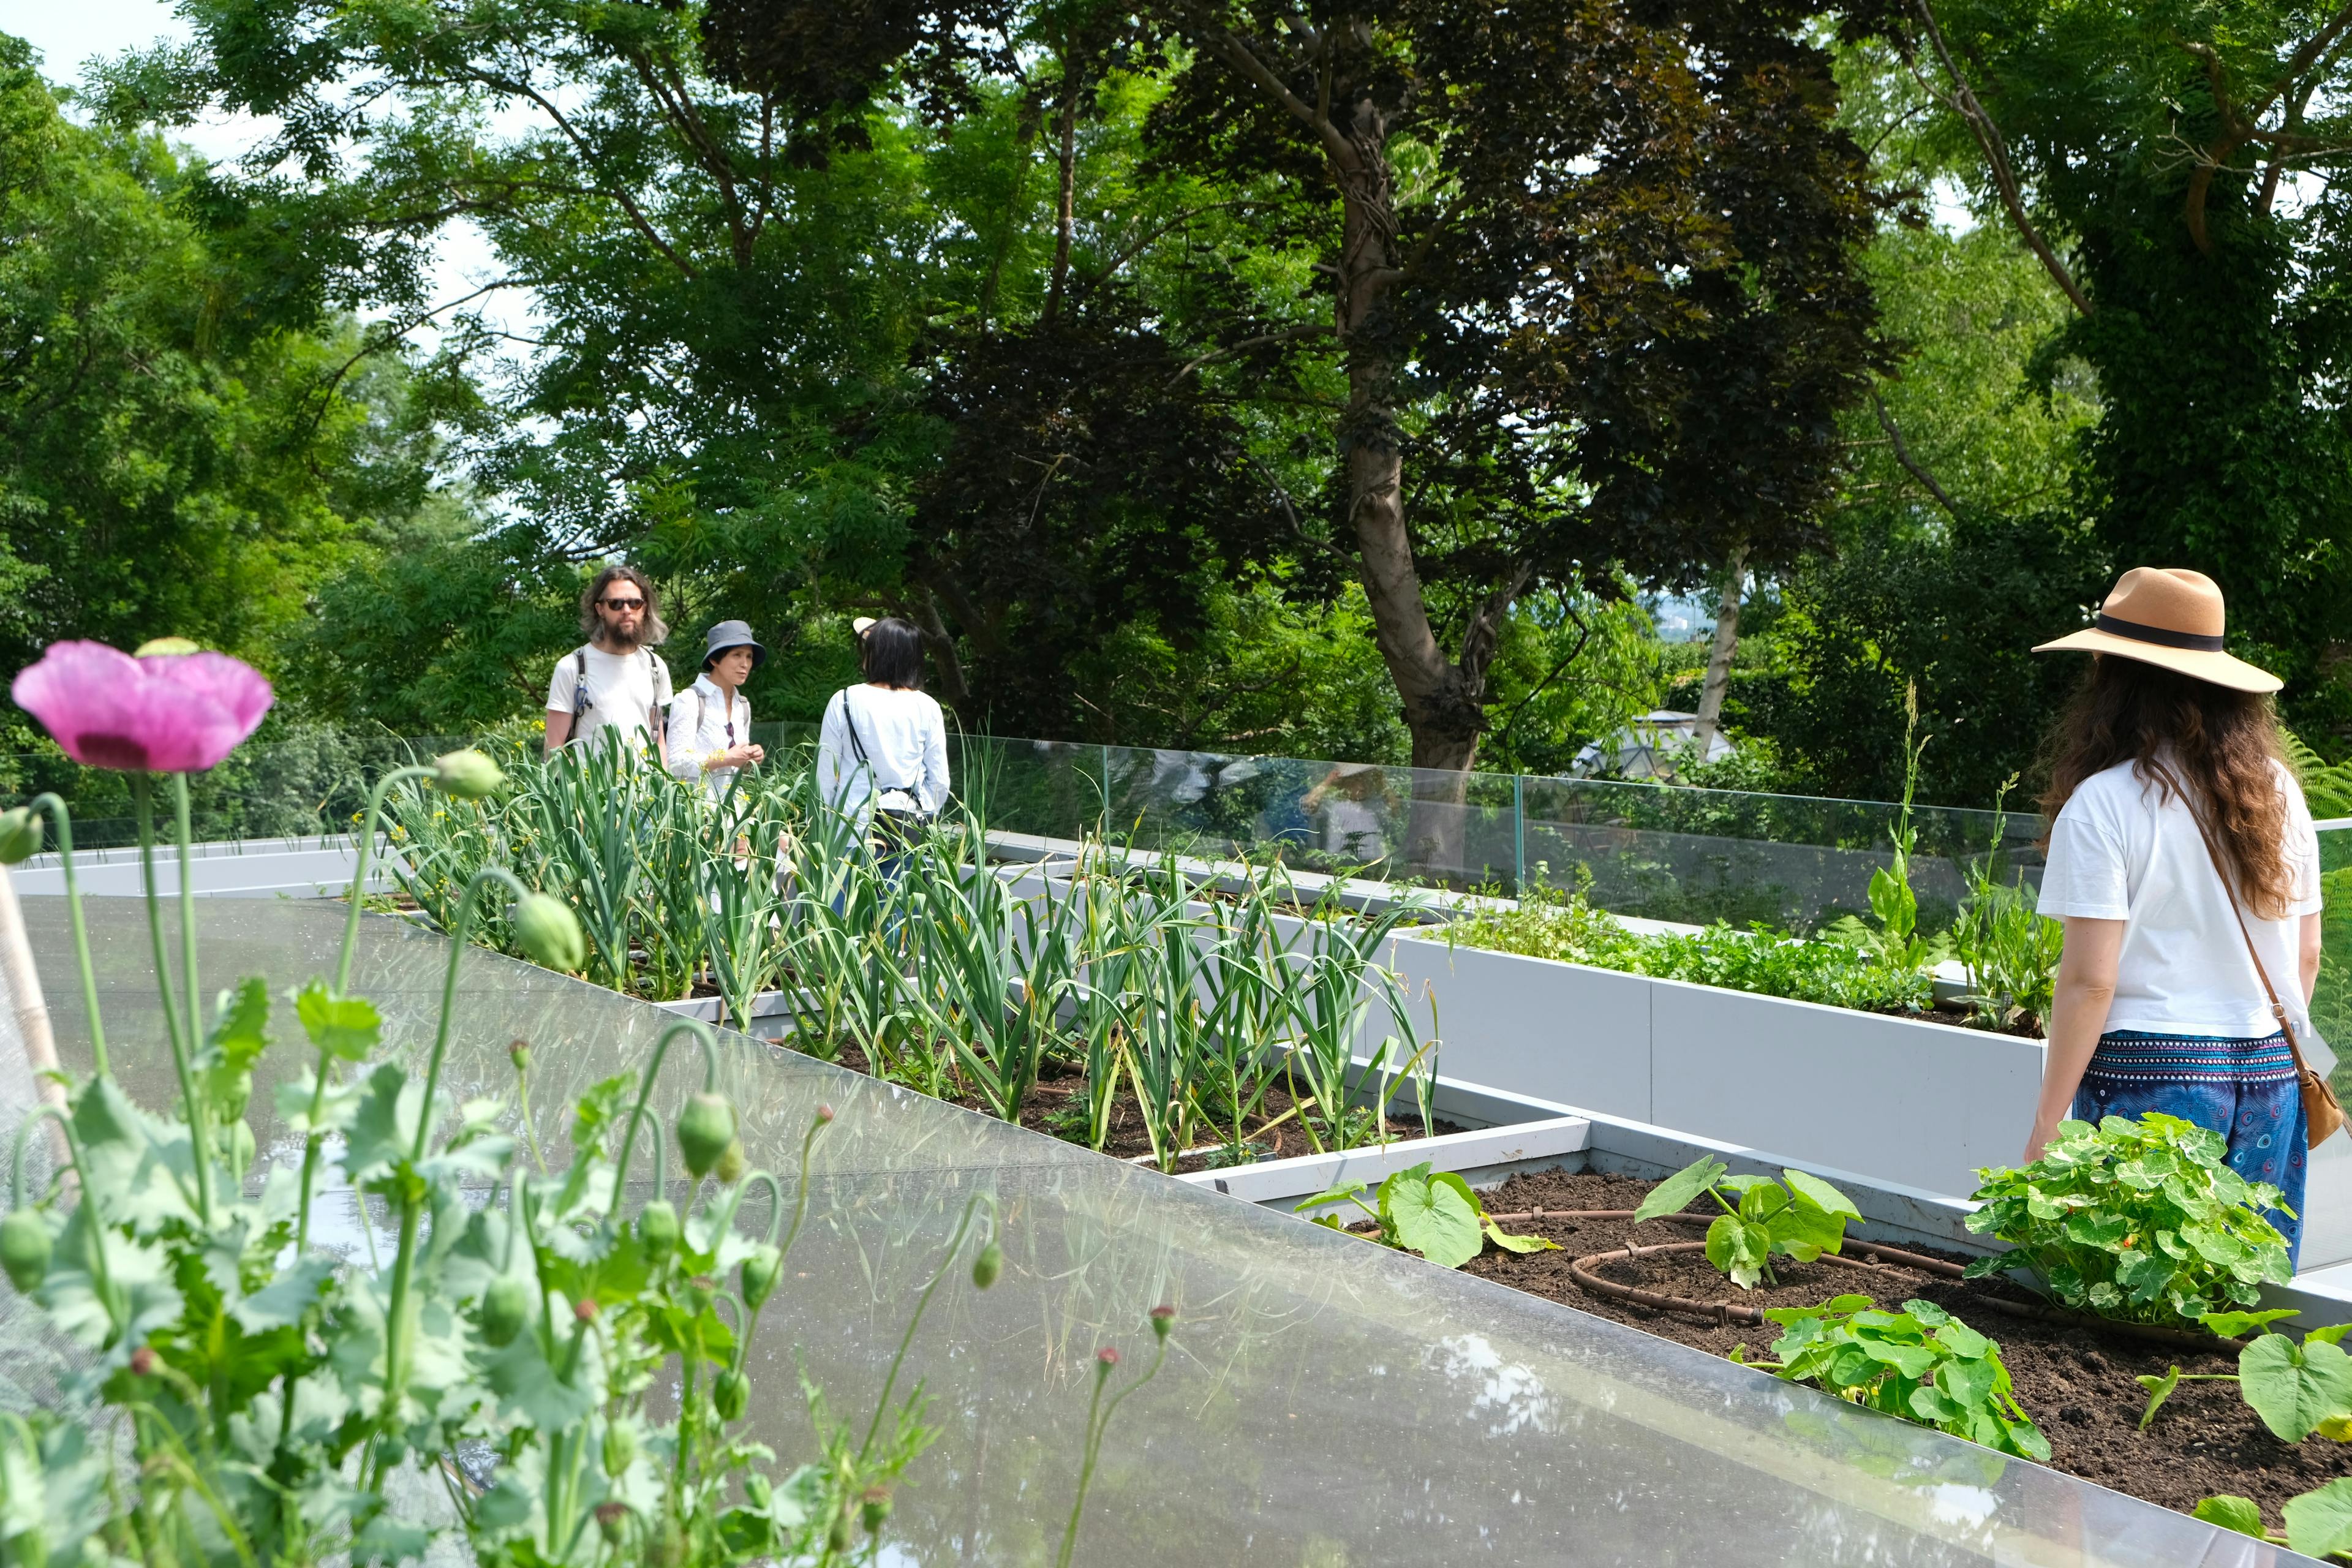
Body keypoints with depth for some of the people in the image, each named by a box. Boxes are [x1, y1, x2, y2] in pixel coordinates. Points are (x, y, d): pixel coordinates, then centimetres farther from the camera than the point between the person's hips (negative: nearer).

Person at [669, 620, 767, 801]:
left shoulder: (743, 706, 14)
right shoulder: (689, 700, -6)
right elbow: (677, 763, -12)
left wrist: (750, 759, 3)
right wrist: (727, 759, -16)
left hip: (732, 800, 6)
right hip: (695, 799, -6)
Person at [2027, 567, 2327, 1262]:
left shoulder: (2103, 804, -11)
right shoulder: (2280, 792, 8)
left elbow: (2090, 982, -14)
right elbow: (2306, 957, 13)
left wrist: (2045, 1129, -9)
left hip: (2150, 1078, -6)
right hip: (2273, 1076, 6)